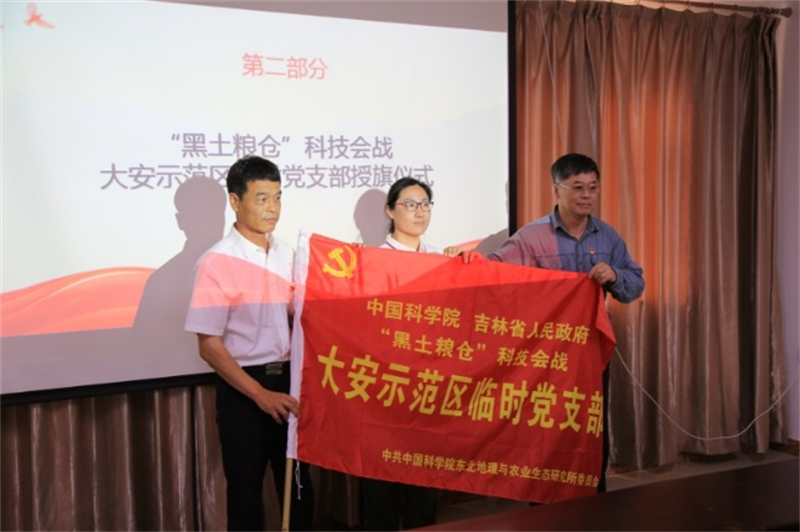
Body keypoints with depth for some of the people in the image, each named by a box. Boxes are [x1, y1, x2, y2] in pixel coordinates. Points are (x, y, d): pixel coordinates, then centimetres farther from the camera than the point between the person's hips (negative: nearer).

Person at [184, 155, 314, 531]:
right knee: (246, 489, 8)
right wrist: (261, 394, -18)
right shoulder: (216, 263, -12)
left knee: (298, 485, 14)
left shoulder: (288, 255, 6)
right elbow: (209, 345, -13)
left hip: (289, 381, 5)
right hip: (243, 390, -5)